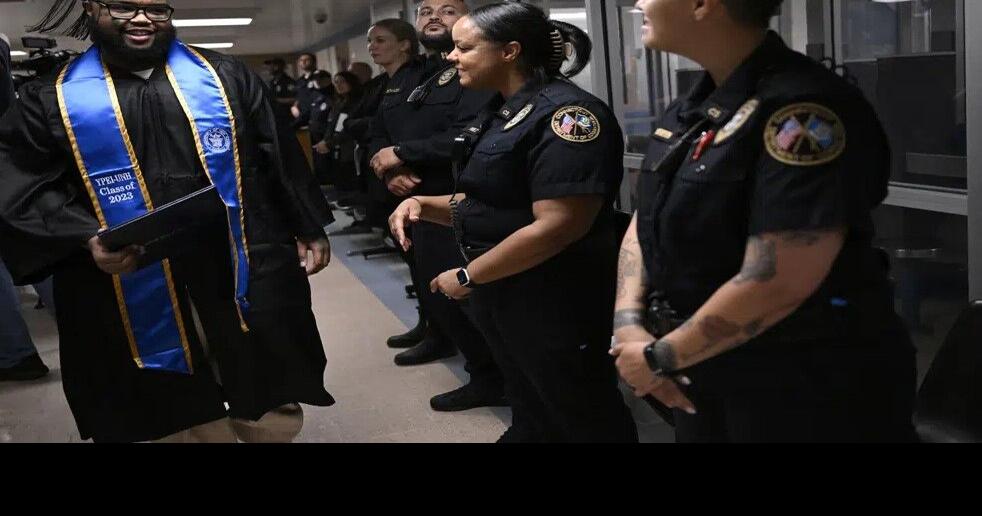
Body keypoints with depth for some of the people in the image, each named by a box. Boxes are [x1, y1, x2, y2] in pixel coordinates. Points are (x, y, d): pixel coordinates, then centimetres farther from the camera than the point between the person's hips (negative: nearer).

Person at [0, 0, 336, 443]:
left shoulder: (225, 77, 8)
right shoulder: (51, 100, 3)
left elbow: (281, 156, 9)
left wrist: (309, 227, 7)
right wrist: (85, 237, -16)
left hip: (245, 274, 1)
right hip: (134, 295, 0)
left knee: (272, 417, 11)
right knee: (181, 422, 13)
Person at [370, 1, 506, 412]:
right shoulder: (403, 79, 16)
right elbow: (379, 135, 16)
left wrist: (401, 154, -18)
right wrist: (389, 172, -7)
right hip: (417, 202, 9)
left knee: (458, 292, -7)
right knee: (428, 282, 24)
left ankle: (491, 378, 9)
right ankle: (440, 337, 50)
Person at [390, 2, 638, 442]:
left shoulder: (566, 113, -20)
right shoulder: (501, 113, 10)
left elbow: (556, 227, -28)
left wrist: (467, 276, -19)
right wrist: (422, 204, -2)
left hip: (555, 301, -9)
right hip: (499, 292, 9)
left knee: (583, 419, 10)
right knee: (531, 413, 26)